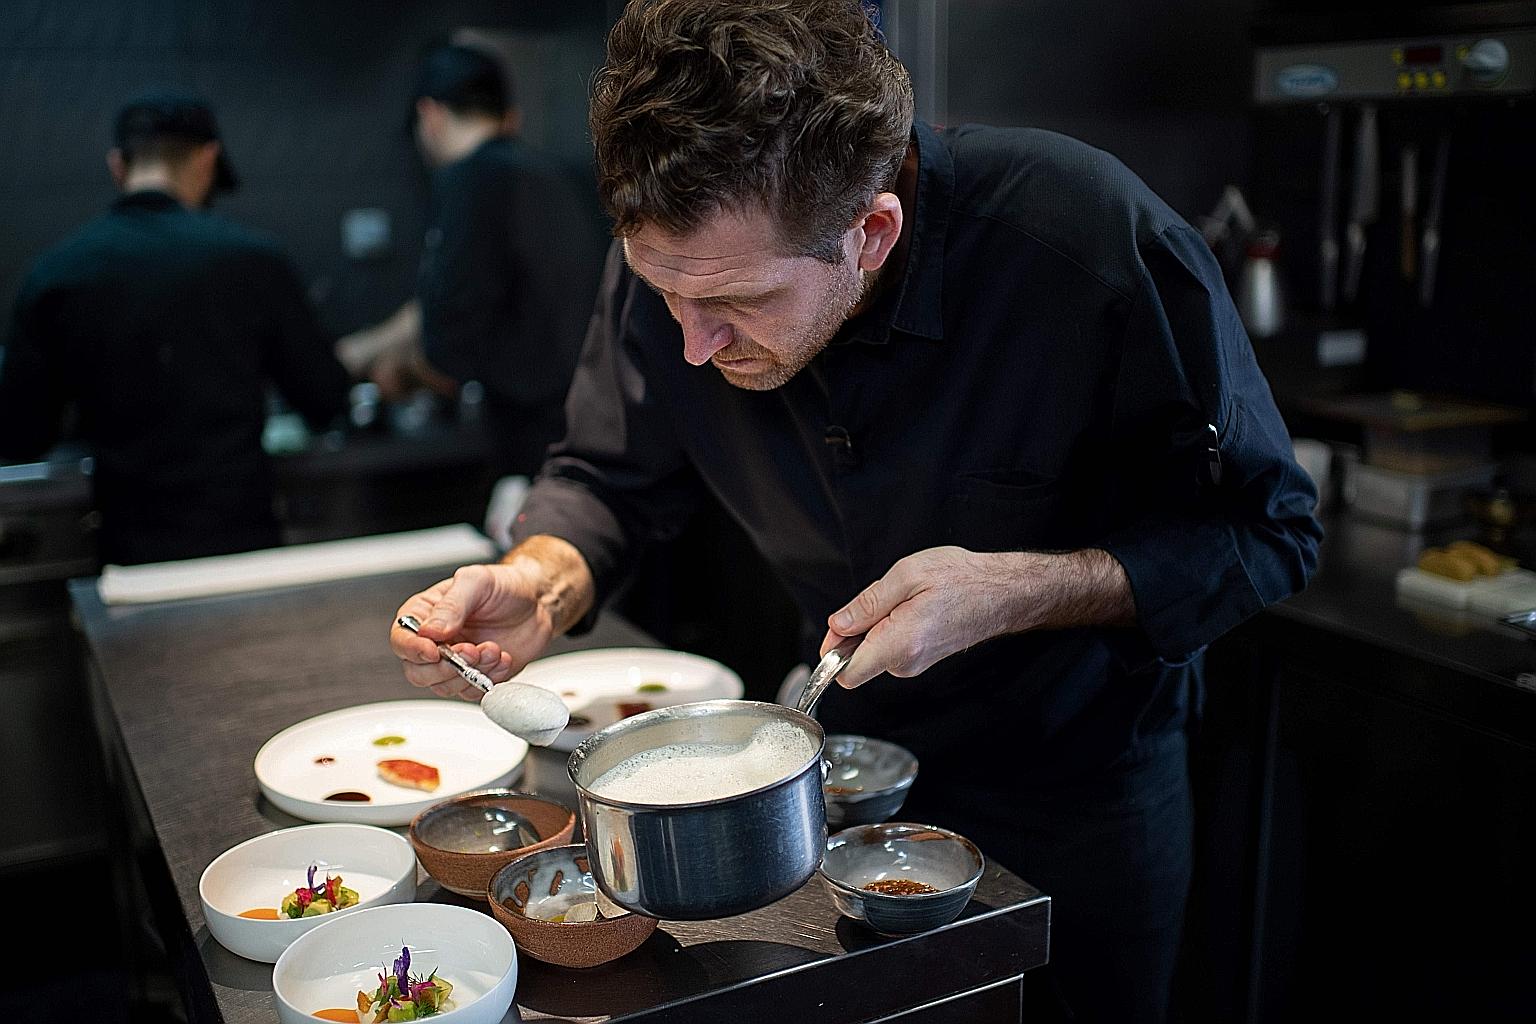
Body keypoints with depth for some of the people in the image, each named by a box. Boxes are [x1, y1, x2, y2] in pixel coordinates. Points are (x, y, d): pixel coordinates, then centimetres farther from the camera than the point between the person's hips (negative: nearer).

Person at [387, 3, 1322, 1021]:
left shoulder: (1098, 244, -34)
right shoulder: (679, 247, -21)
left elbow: (1269, 533, -23)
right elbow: (609, 478, -6)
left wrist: (1017, 592, -37)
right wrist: (542, 585, -28)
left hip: (1082, 759, -3)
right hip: (857, 746, 4)